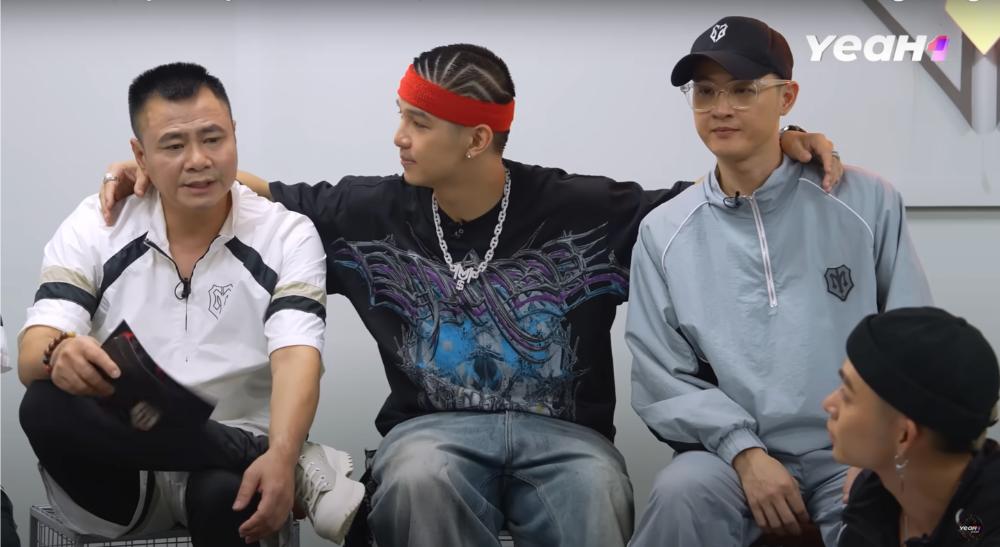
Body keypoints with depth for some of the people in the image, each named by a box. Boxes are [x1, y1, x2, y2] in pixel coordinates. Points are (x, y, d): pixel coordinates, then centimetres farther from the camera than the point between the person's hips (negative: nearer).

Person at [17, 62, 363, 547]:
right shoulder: (94, 227, 1)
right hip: (116, 469, 4)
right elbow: (32, 358, -8)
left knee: (228, 494, -40)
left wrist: (280, 457, -36)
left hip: (228, 465, -4)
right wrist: (60, 354, -34)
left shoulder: (287, 236, -1)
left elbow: (295, 358, -16)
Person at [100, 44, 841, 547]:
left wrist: (780, 147, -12)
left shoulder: (581, 210, -2)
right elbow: (267, 197, 16)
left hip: (563, 431, -1)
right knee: (420, 482, -36)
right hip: (434, 427, 1)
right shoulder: (371, 212, 4)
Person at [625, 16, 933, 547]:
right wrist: (743, 451, -13)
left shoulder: (867, 202, 4)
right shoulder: (663, 231, 5)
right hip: (733, 451, 1)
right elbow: (661, 375, 1)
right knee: (682, 494, -31)